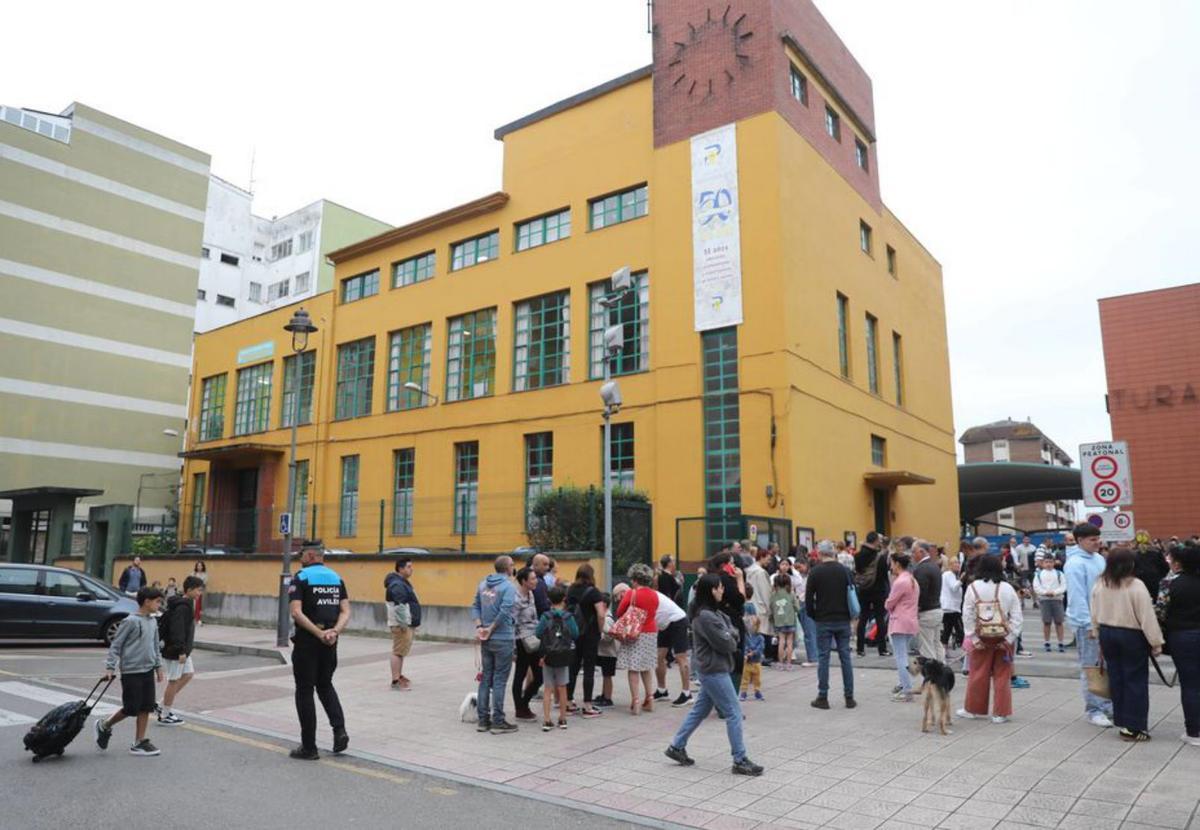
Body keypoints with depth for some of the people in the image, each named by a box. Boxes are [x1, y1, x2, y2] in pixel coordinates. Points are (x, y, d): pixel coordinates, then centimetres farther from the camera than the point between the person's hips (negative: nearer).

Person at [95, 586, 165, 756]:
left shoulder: (153, 622, 10)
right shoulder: (130, 621, -12)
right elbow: (116, 645, -9)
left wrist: (158, 666, 17)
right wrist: (110, 667, -12)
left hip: (148, 671, 7)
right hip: (131, 672, -7)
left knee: (145, 708, 5)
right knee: (130, 709, -1)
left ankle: (139, 742, 13)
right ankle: (104, 725, 25)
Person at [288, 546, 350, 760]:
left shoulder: (300, 578, -7)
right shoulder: (336, 578, 9)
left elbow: (296, 613, -19)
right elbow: (346, 612, 1)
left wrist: (318, 633, -20)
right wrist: (335, 631, -12)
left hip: (307, 640, -5)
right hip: (330, 642, 5)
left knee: (304, 691, 6)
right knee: (325, 686, 22)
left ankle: (309, 747, 11)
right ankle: (339, 730, 4)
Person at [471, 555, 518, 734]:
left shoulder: (483, 584, 8)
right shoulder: (508, 587, -14)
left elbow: (475, 606, 7)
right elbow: (505, 611, -23)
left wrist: (479, 626, -1)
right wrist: (490, 629, -13)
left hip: (486, 640, 6)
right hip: (503, 639, -6)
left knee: (485, 678, 14)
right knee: (499, 680, 1)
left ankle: (483, 719, 19)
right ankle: (498, 722, 5)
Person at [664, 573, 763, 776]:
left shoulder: (715, 612, 11)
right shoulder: (705, 617, -22)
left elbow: (734, 632, 9)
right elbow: (725, 644, -20)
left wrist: (730, 636, -11)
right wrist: (732, 640, 0)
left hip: (711, 670, 10)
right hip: (714, 671, -10)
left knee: (700, 710, 17)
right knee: (734, 714, -3)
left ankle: (677, 746, 25)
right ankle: (740, 761, 4)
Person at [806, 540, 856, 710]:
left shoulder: (815, 572, -7)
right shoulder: (844, 571, 1)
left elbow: (808, 599, -6)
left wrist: (814, 616, 8)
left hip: (823, 621, -2)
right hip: (843, 621, 3)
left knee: (823, 658, 2)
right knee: (845, 657, 8)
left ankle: (823, 697, 5)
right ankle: (849, 697, 11)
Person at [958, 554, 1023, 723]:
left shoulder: (972, 588, -7)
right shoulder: (1007, 588, -4)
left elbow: (967, 616, -8)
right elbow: (1017, 616, -6)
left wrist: (973, 638, -4)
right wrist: (1010, 638, -3)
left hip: (982, 638, 0)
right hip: (1003, 638, 1)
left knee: (978, 674, 9)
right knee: (1002, 676, 8)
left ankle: (973, 710, 18)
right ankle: (1001, 713, 11)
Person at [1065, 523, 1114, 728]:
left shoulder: (1099, 559, 9)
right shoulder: (1075, 563, -16)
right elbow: (1077, 597, -19)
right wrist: (1089, 624, -19)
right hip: (1086, 623, -8)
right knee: (1090, 668, 1)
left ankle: (1107, 705, 27)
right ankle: (1093, 710, 10)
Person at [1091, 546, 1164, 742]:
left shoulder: (1100, 584, 0)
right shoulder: (1136, 585, -17)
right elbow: (1147, 617, -15)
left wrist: (1097, 634, 17)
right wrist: (1156, 642, -7)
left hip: (1107, 633, 5)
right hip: (1132, 636, -5)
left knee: (1116, 678, 14)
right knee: (1135, 680, 4)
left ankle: (1121, 721, 22)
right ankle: (1133, 727, 5)